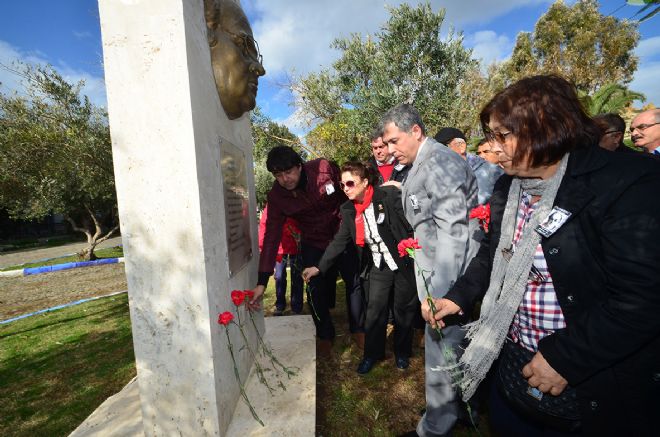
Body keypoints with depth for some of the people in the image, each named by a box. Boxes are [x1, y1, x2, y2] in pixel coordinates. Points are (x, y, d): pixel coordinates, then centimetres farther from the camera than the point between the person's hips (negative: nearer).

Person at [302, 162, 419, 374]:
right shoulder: (348, 210, -1)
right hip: (377, 268, 3)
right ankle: (372, 354, 29)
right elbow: (339, 241, 0)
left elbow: (412, 225, -13)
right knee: (374, 311, 5)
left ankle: (402, 353, 36)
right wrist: (319, 267, -6)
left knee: (404, 310, 13)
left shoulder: (390, 196, -16)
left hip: (404, 264, -3)